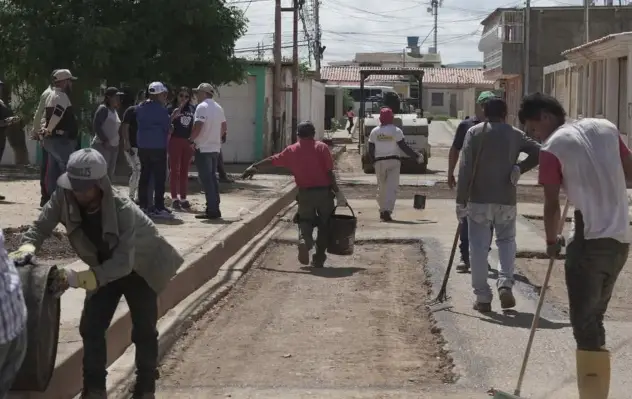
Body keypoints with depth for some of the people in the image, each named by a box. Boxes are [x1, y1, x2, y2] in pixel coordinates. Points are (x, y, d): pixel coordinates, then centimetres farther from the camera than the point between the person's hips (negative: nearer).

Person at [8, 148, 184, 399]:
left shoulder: (123, 211, -39)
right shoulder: (63, 198, -27)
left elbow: (123, 263, -42)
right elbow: (41, 227, -18)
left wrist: (79, 278, -52)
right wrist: (27, 248, -41)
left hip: (139, 268, -4)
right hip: (104, 269, 4)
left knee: (144, 331, -3)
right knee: (91, 328, -2)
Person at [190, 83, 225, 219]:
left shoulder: (202, 107, -13)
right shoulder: (218, 108, 14)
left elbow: (198, 127, -21)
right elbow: (224, 127, 17)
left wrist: (191, 140, -8)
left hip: (203, 148, -8)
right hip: (215, 148, 8)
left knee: (206, 179, -6)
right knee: (213, 178, 13)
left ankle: (212, 210, -7)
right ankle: (215, 208, 15)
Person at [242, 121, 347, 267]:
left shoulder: (291, 150, 5)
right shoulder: (322, 147, -2)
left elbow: (272, 160, 16)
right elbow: (330, 171, -7)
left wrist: (255, 166, 28)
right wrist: (336, 190, -1)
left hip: (305, 193, 1)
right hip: (324, 191, -1)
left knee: (305, 221, 15)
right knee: (324, 224, 11)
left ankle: (304, 242, -17)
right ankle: (319, 258, 10)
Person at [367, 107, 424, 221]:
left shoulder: (374, 132, 3)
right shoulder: (396, 131, -5)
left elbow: (370, 150, 5)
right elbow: (404, 147, -7)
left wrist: (374, 161, 21)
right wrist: (417, 157, 1)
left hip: (379, 162, 3)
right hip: (393, 161, -3)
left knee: (381, 187, 15)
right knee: (392, 187, -5)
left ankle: (382, 211, 19)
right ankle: (387, 210, -19)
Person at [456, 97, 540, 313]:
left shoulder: (474, 132, -2)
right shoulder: (515, 135, 5)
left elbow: (465, 168, -9)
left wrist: (461, 200, -8)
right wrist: (520, 168, 2)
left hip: (479, 200, -2)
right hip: (506, 200, 2)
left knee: (478, 247, 5)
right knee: (506, 240, 18)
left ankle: (482, 297, 6)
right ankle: (505, 284, -1)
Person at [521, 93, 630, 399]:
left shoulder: (552, 148, -7)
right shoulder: (606, 128, 9)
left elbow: (552, 206, -5)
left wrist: (552, 241, 9)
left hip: (588, 240, -7)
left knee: (584, 322, -1)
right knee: (594, 317, 18)